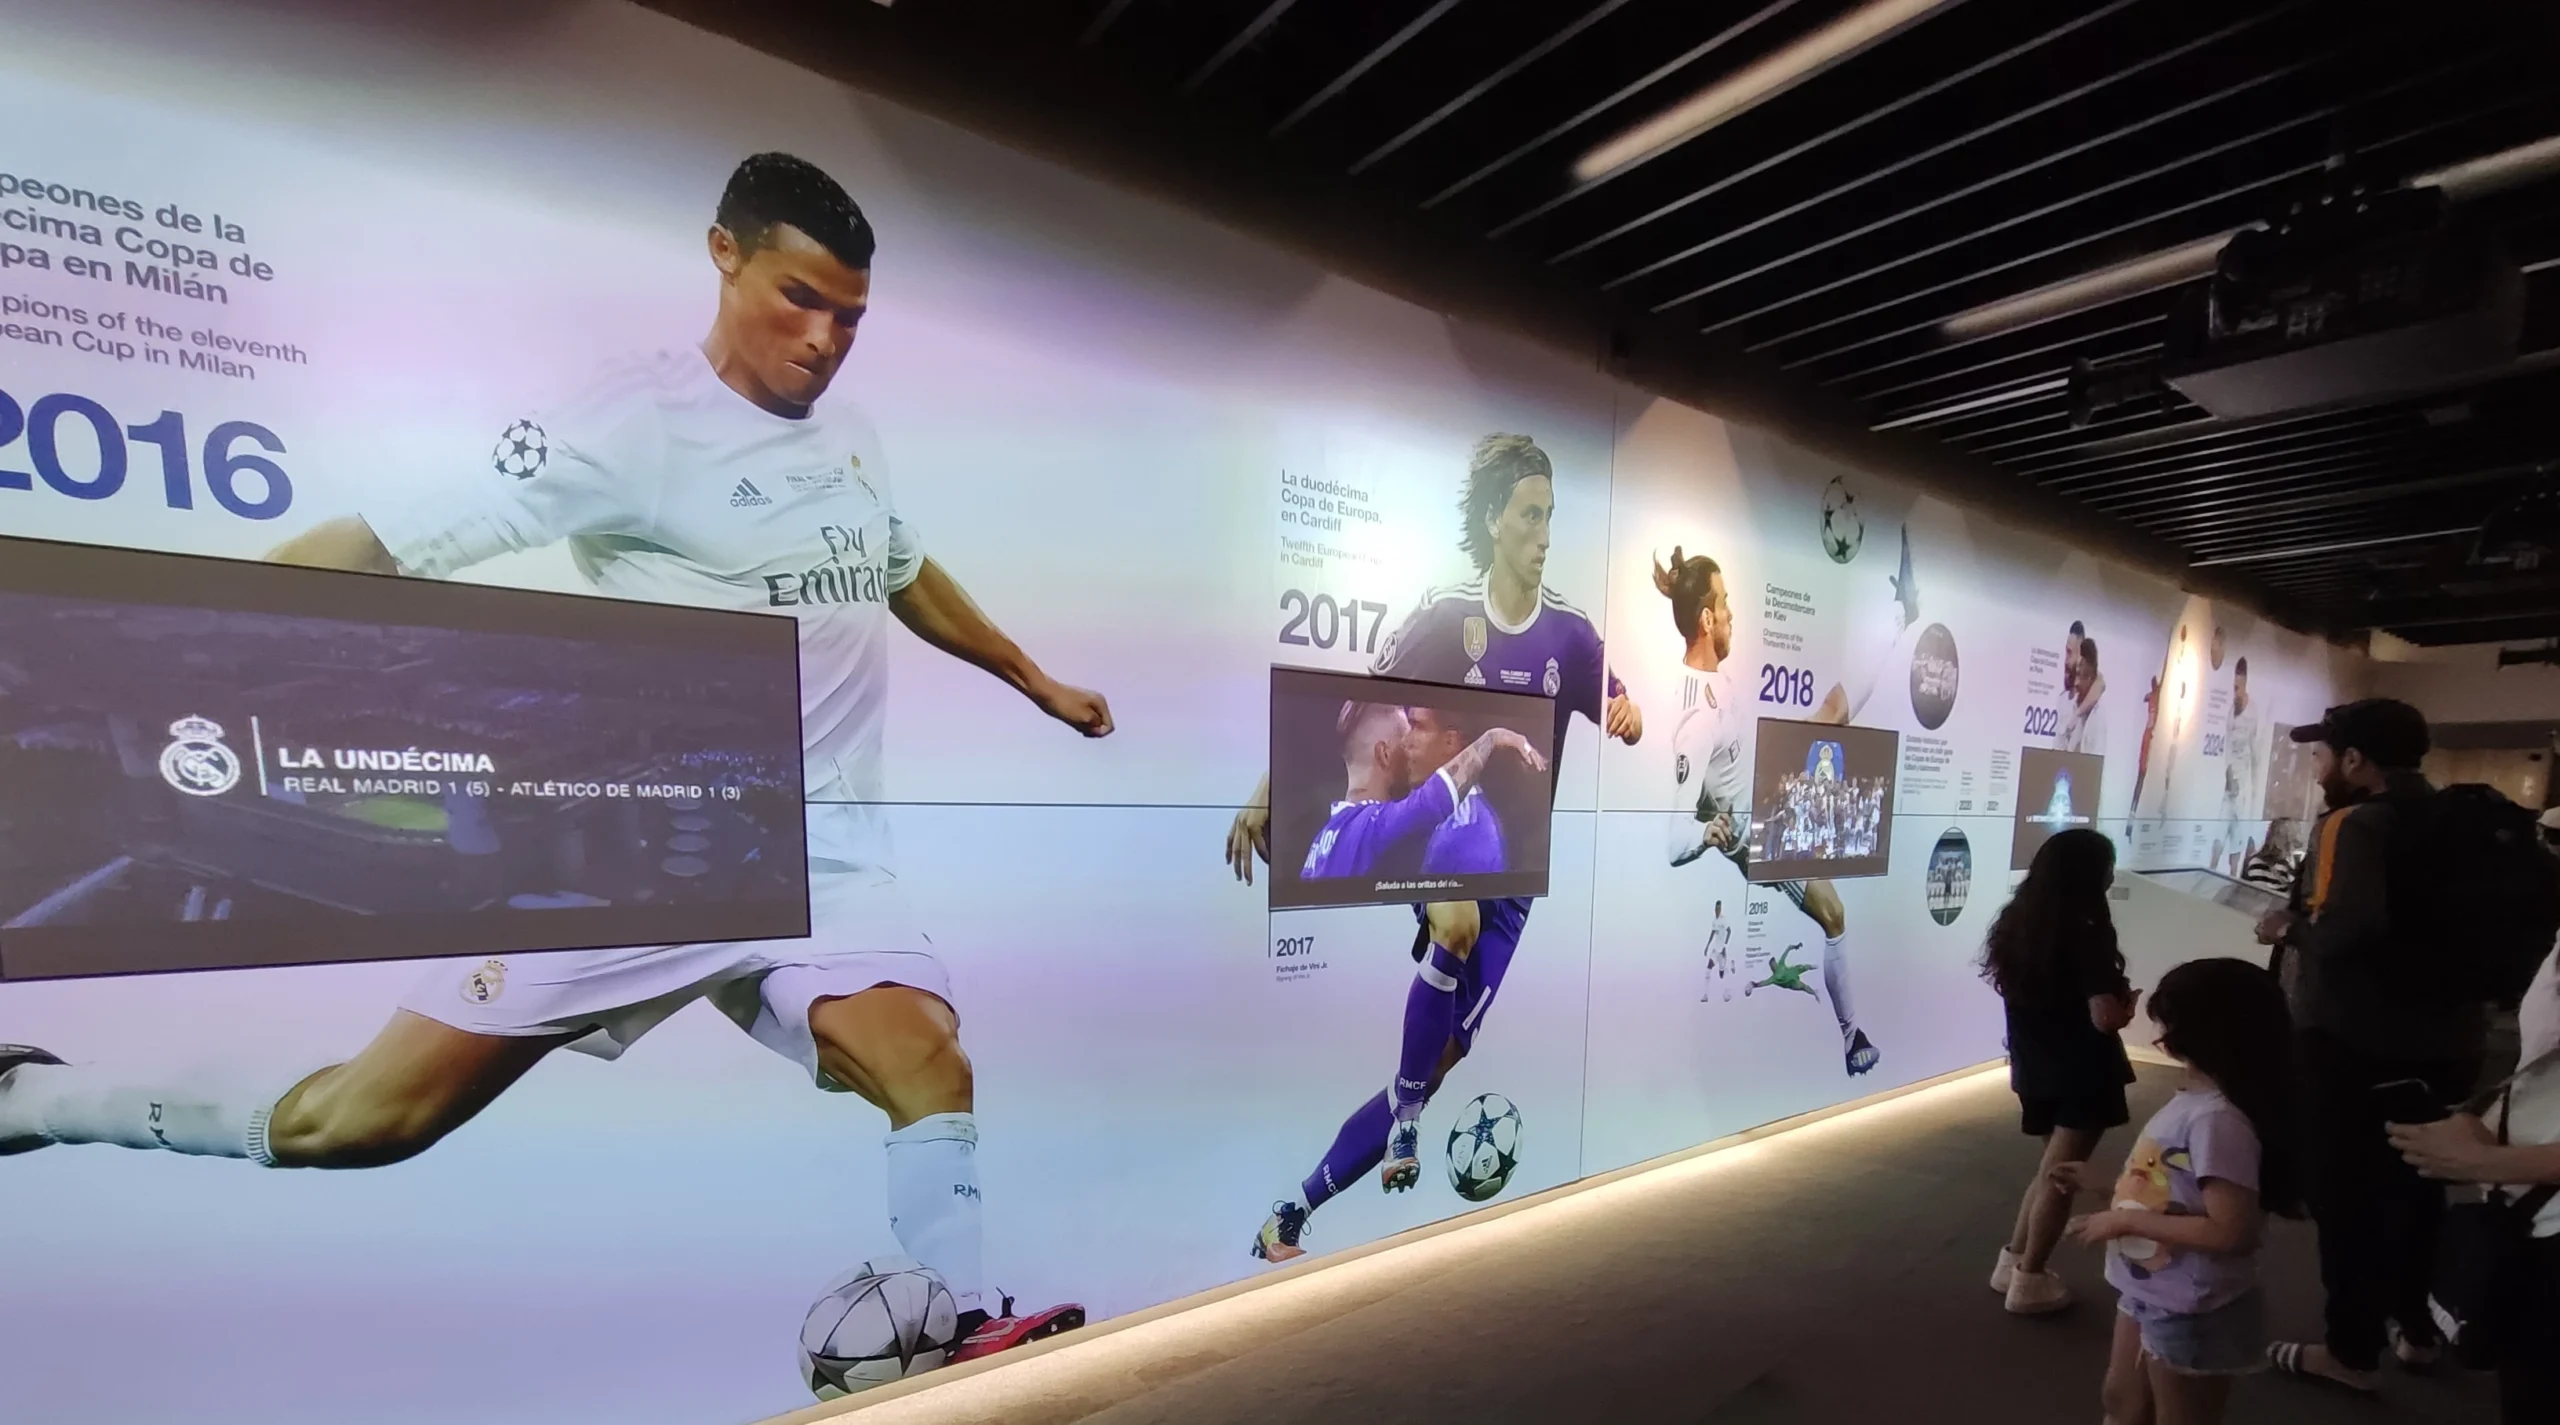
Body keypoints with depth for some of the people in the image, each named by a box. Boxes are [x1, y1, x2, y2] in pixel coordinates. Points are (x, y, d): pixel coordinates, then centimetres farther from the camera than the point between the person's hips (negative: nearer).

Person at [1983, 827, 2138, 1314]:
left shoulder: (2016, 925, 2)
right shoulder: (2086, 936, -20)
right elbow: (2106, 1017, -24)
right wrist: (2128, 1002, -2)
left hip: (2035, 1067, 6)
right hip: (2080, 1074, -6)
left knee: (2053, 1169, 21)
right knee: (2060, 1175, 5)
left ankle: (2013, 1262, 24)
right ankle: (2029, 1280, 13)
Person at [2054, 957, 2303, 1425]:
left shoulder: (2217, 1120, -30)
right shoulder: (2193, 1098, -2)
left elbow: (2231, 1231, -31)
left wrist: (2126, 1220, -25)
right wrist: (2104, 1184, 9)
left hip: (2191, 1311, -8)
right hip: (2148, 1292, 8)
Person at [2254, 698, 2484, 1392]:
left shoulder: (2355, 825, -19)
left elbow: (2350, 924, -34)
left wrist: (2290, 928, -16)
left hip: (2359, 1041, -8)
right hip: (2446, 1037, 8)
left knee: (2347, 1193, 7)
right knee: (2414, 1184, 23)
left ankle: (2352, 1351, 17)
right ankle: (2416, 1329, 37)